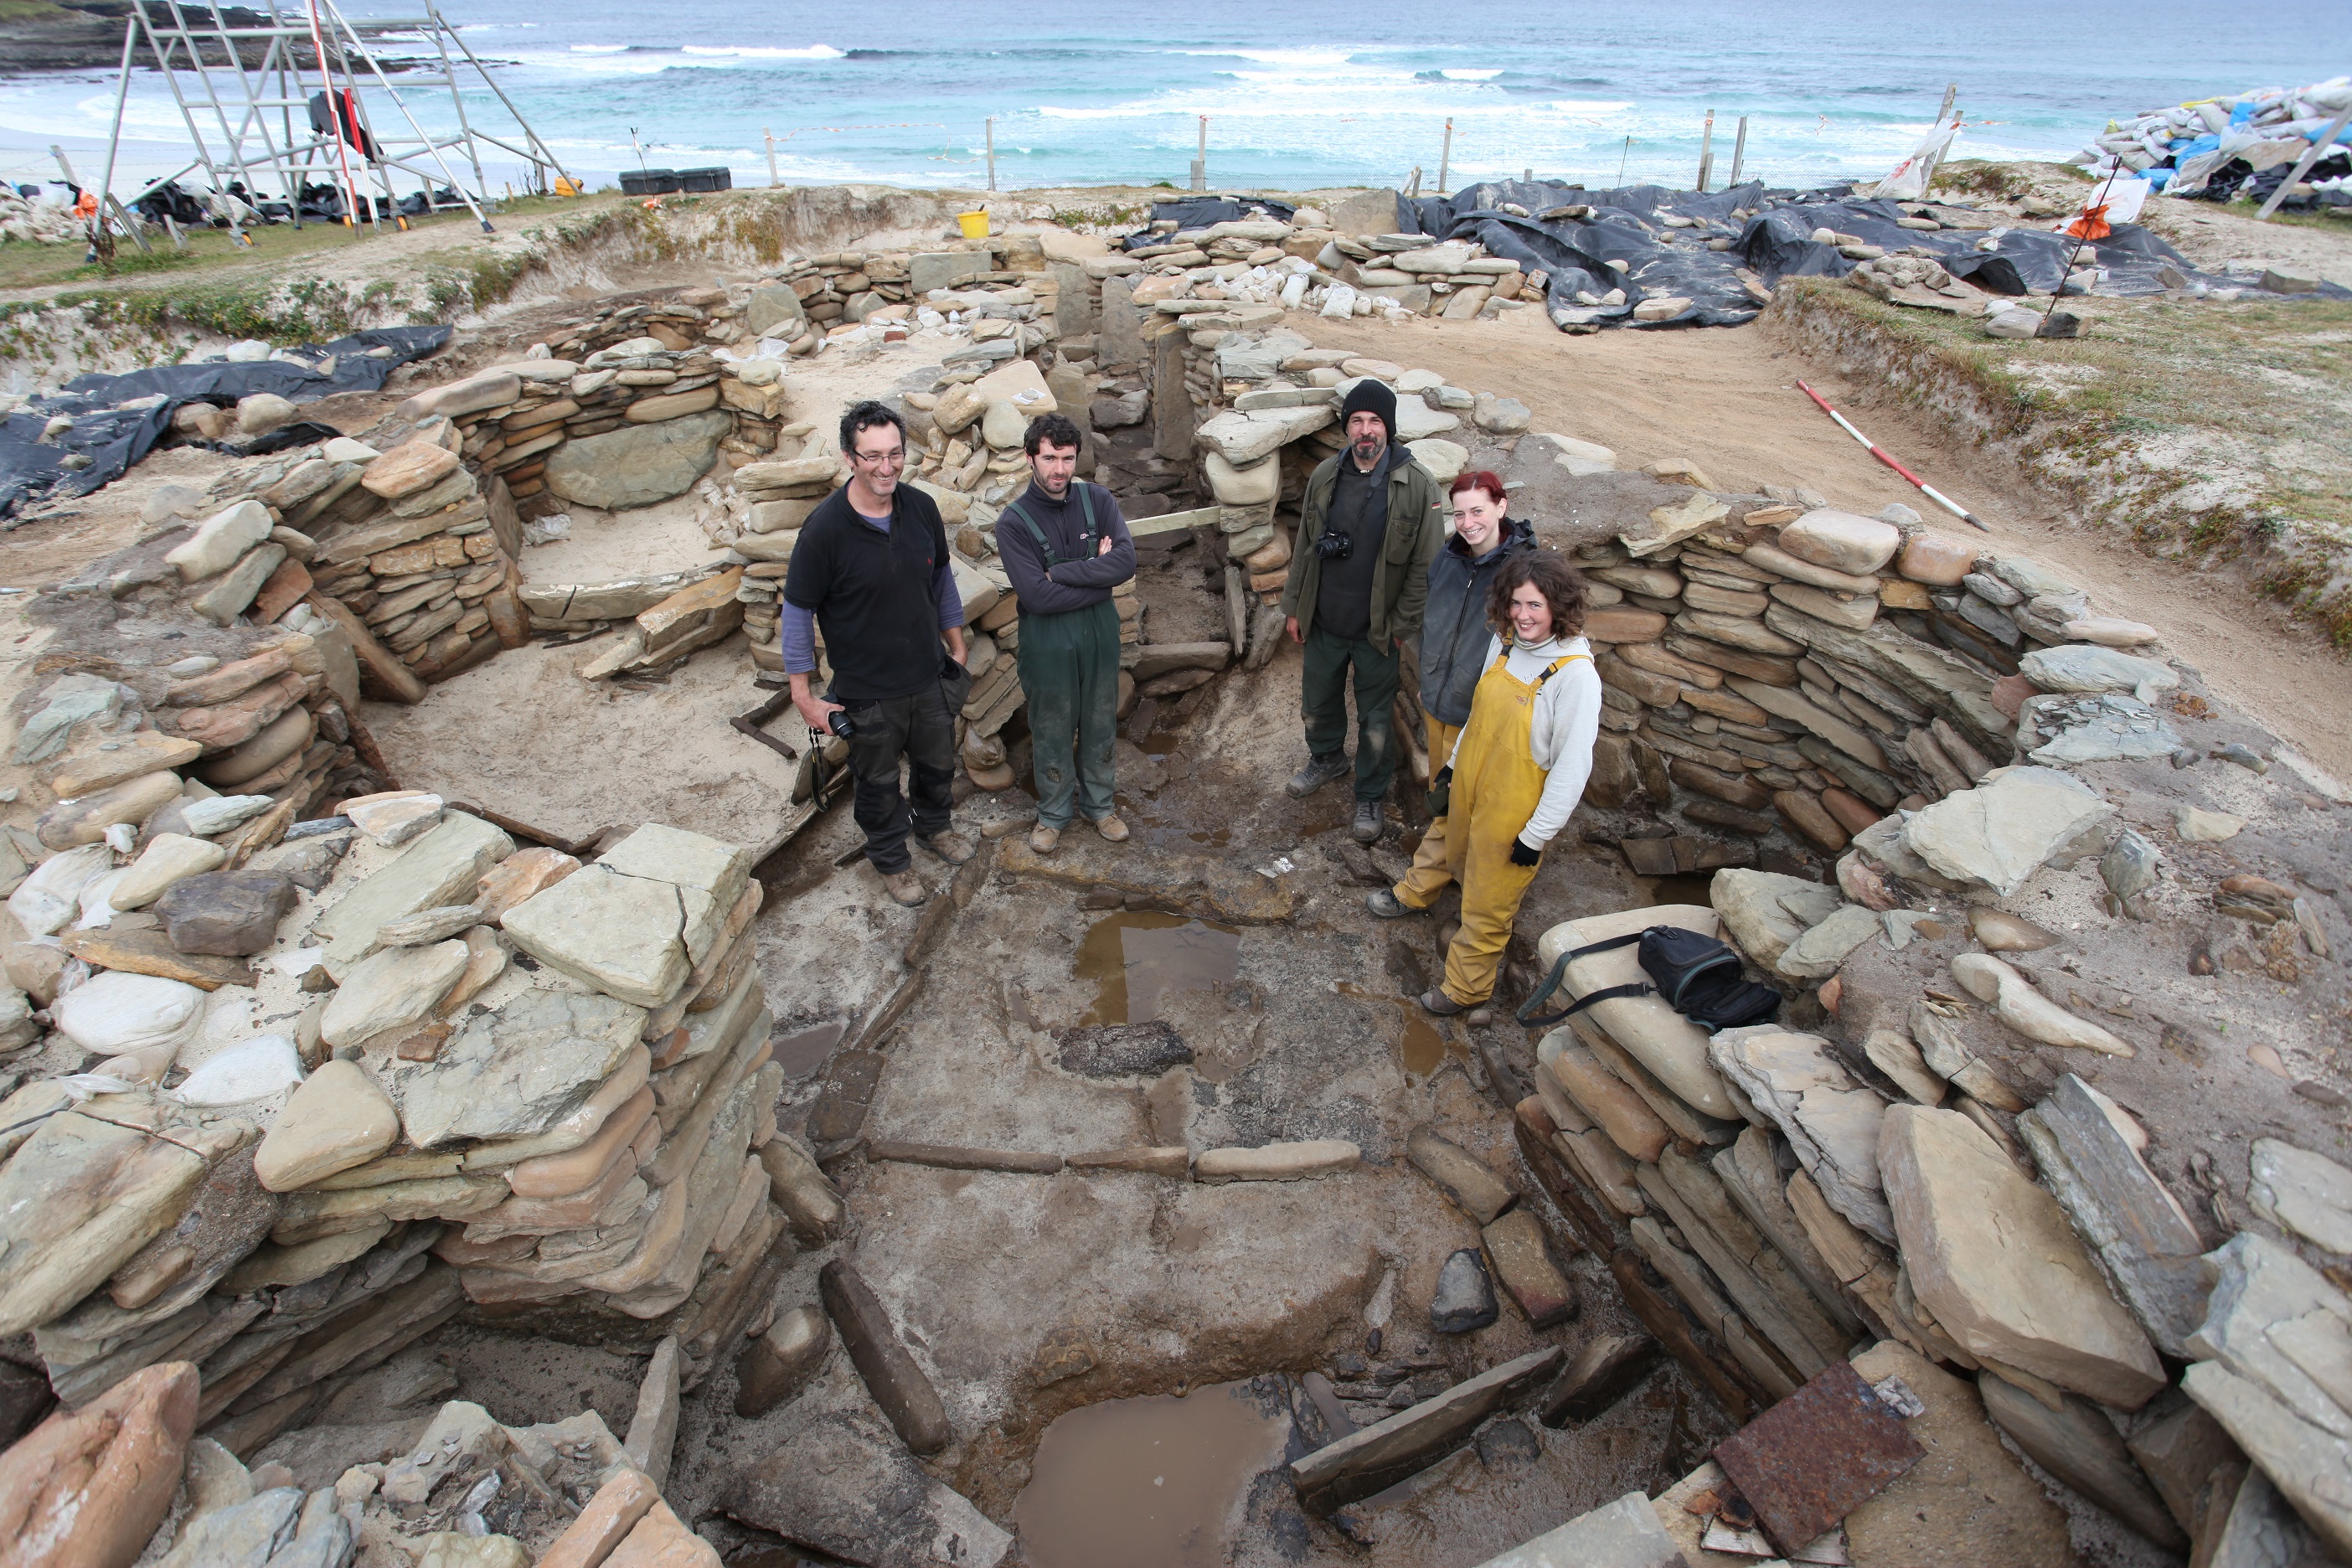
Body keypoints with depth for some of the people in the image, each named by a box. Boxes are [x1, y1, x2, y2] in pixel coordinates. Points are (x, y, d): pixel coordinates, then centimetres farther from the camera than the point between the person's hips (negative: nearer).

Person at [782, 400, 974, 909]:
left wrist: (956, 646, 15)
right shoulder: (825, 528, -22)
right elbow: (797, 613, -14)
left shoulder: (922, 508, -8)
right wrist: (804, 695, -12)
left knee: (938, 763, 25)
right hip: (866, 691, -4)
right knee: (879, 782, 16)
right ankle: (891, 858, 42)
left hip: (930, 676, 5)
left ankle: (933, 825, 55)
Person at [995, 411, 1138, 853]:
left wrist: (1061, 572, -22)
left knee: (1099, 726, 18)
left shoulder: (1098, 500, -5)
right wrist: (1098, 575, -18)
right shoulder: (1014, 522, -15)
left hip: (1100, 634, 3)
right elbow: (1038, 596, -23)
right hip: (1048, 642, -3)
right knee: (1052, 733, 13)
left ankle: (1098, 804, 39)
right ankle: (1053, 813, 34)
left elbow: (1126, 561, -18)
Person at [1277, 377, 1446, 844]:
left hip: (1377, 629, -4)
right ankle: (1327, 759, 51)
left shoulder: (1418, 486, -14)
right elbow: (1305, 547, 8)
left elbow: (1425, 564, -10)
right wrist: (1294, 606, 8)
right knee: (1318, 701, 22)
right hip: (1323, 622, 4)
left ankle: (1370, 796, 29)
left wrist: (1403, 625, -11)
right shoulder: (1325, 476, -1)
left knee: (1375, 719, 9)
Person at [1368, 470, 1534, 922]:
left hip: (1476, 715, -6)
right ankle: (1453, 858, 44)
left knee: (1449, 806, 6)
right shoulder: (1447, 558, -1)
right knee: (1441, 794, 22)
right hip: (1436, 702, 7)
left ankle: (1415, 891, 20)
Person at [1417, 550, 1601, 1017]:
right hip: (1470, 783, 7)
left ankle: (1466, 987, 35)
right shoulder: (1503, 642, -5)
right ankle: (1500, 922, 59)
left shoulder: (1576, 674, -27)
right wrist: (1454, 762, 17)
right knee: (1462, 864, 29)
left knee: (1488, 903, 12)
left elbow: (1573, 765, -22)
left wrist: (1538, 833, -18)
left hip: (1514, 809, -7)